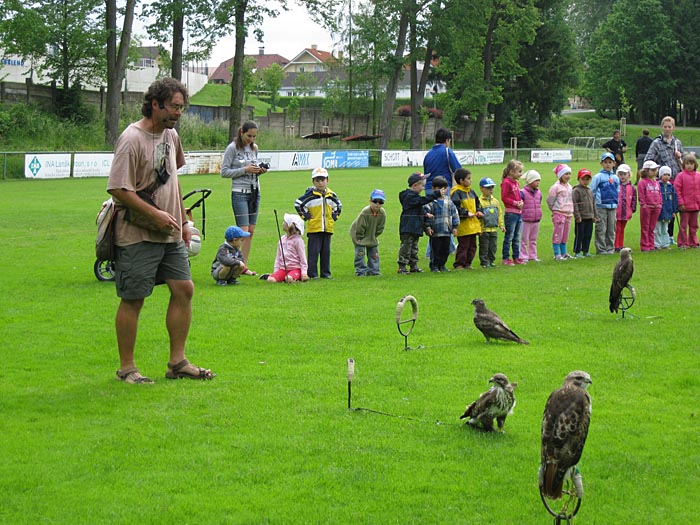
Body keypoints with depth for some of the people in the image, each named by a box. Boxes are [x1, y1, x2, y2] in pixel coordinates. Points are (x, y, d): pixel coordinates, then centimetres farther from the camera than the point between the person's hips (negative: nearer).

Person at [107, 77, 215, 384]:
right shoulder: (132, 139, -15)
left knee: (184, 289, 5)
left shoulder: (171, 135, 12)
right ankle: (126, 368, 8)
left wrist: (183, 221, 19)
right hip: (138, 235, -8)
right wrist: (156, 215, -20)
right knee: (133, 299, -2)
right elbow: (118, 189, -19)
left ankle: (177, 362, 14)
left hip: (171, 234, 8)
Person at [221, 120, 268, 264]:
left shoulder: (254, 148, 11)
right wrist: (245, 170, -16)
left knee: (251, 231, 5)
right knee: (243, 231, -12)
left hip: (255, 192, 6)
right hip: (239, 193, -6)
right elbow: (224, 172, -9)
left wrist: (260, 171, -1)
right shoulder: (232, 148, -7)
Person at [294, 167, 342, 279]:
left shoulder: (331, 195, 9)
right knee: (314, 251, -4)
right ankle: (312, 274, 0)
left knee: (326, 252, 9)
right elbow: (298, 204, -8)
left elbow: (338, 206, 26)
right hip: (314, 228, -5)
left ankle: (326, 273, 15)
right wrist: (305, 216, -8)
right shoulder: (310, 194, -7)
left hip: (328, 228, 5)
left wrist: (334, 217, 13)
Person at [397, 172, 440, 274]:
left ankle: (413, 266, 21)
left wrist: (425, 215, 8)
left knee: (414, 247, 14)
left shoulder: (414, 196, 16)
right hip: (408, 228, -10)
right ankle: (402, 266, -3)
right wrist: (437, 194, -25)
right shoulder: (409, 196, -16)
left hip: (415, 227, 10)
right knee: (406, 246, -6)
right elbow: (423, 200, -26)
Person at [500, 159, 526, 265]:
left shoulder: (516, 183, 15)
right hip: (511, 213, -8)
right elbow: (504, 198, -15)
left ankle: (516, 257, 19)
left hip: (519, 213, 8)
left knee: (517, 238, 12)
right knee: (509, 237, -3)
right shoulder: (506, 183, -12)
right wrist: (515, 203, -17)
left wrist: (521, 202, 4)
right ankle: (505, 258, 2)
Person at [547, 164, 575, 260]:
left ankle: (564, 253, 19)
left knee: (565, 235, 12)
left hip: (568, 214, 7)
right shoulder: (556, 187, -10)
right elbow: (550, 200, -7)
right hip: (559, 214, -7)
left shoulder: (569, 186, 13)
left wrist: (571, 211, 13)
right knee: (558, 234, -6)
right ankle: (557, 254, -4)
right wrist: (554, 210, -1)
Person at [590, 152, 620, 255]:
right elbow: (592, 191, -1)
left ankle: (610, 248, 16)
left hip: (612, 207, 4)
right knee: (601, 229, -3)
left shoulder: (615, 178, 11)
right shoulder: (598, 177, -2)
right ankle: (601, 249, 2)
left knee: (611, 229, 8)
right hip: (601, 207, -4)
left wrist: (616, 203, 12)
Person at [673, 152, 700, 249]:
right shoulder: (681, 176, -8)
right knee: (684, 225, 2)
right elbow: (677, 190, -10)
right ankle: (683, 243, 9)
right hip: (685, 206, -4)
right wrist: (680, 203, -13)